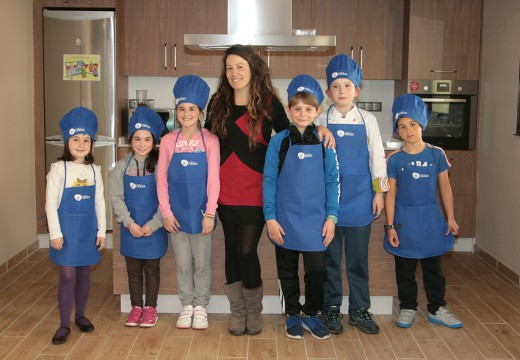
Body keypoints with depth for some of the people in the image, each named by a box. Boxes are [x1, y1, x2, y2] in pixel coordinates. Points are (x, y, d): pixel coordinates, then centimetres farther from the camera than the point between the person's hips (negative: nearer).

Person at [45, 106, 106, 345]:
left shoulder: (94, 170, 4)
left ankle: (80, 315, 29)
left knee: (84, 273, 13)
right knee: (67, 275, -3)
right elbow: (50, 203, -8)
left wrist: (102, 231, 5)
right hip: (67, 228, -4)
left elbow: (99, 202, 7)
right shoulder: (59, 169, -8)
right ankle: (64, 325, 7)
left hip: (88, 228, 4)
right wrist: (55, 233, -12)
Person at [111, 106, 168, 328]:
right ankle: (136, 307, 27)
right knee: (133, 270, 13)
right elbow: (117, 198, -2)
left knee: (152, 269, 10)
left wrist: (152, 225, -14)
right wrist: (129, 223, -11)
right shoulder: (122, 166, -1)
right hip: (130, 228, 2)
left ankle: (150, 308, 24)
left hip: (154, 228, -2)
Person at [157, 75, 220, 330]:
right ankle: (187, 306, 26)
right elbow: (162, 178, 1)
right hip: (177, 213, 1)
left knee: (202, 263, 9)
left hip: (200, 212, -1)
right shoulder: (169, 141, -1)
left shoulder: (209, 140, -5)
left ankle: (201, 307, 24)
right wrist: (166, 212, -4)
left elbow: (213, 178, -7)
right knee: (183, 264, 11)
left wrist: (209, 213, -10)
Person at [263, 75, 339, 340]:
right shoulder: (279, 142, -2)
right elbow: (269, 181, -1)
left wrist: (331, 217, -2)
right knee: (288, 270, 12)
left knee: (317, 270, 3)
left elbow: (332, 181, 3)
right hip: (285, 219, 0)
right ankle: (292, 314, 29)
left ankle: (311, 314, 25)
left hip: (315, 219, 0)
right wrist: (270, 218, -6)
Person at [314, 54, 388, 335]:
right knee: (331, 256, 8)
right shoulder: (321, 122, 2)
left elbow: (377, 156, 7)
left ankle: (359, 310, 21)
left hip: (359, 199, 1)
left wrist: (379, 191, 3)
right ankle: (332, 308, 22)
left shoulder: (367, 120, 4)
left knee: (358, 257, 8)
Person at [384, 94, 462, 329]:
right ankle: (407, 308, 25)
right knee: (405, 269, 10)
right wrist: (390, 226, -6)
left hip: (431, 217, 1)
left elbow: (445, 187, 4)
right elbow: (391, 193, -3)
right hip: (404, 219, -1)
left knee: (433, 267, 12)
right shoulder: (395, 159, -6)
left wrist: (450, 218, 3)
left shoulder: (436, 154, -3)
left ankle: (436, 309, 25)